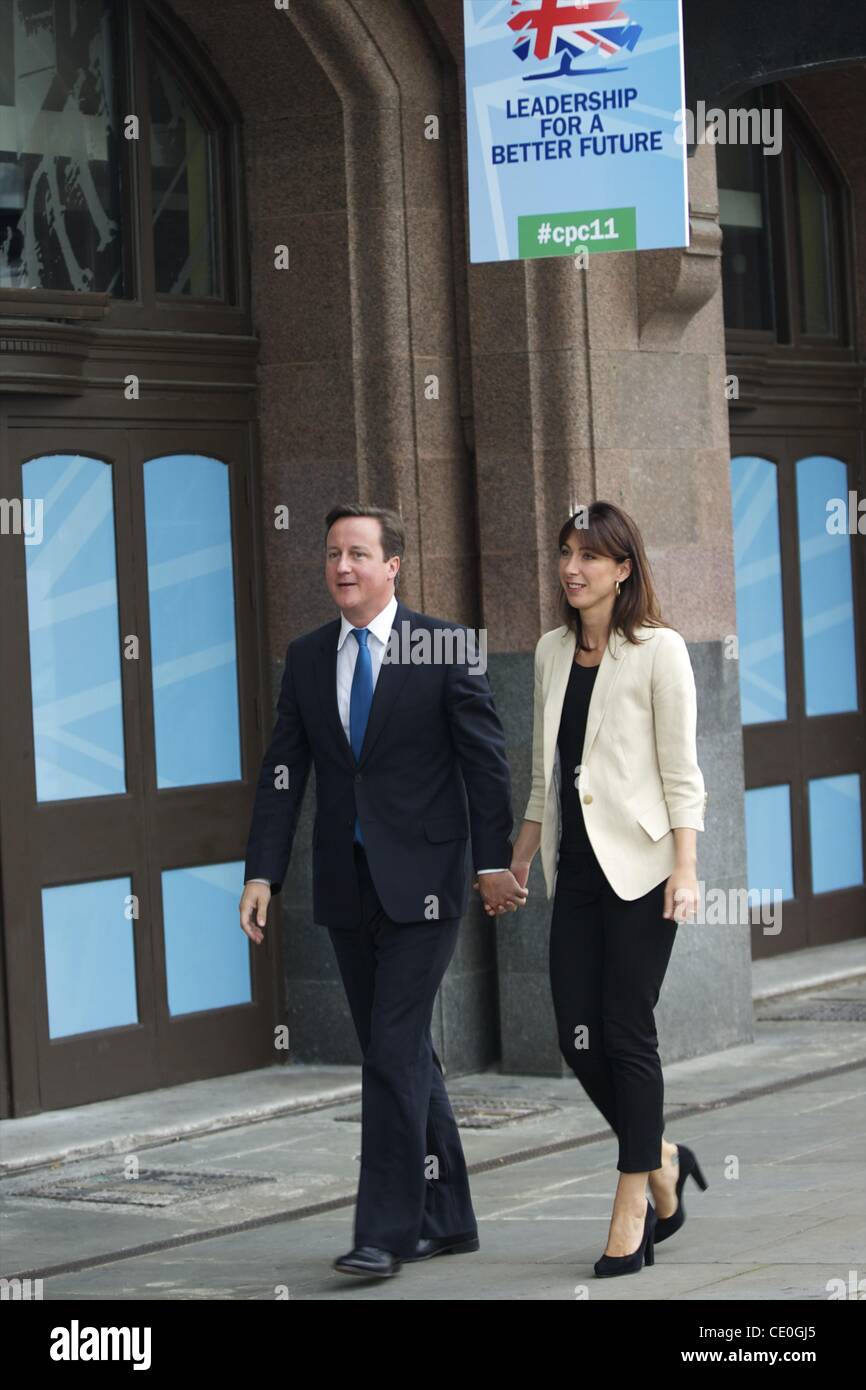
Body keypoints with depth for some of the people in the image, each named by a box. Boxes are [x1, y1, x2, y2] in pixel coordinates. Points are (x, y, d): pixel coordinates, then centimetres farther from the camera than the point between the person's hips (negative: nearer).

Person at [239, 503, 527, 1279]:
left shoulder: (442, 649, -4)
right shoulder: (307, 658, 8)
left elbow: (486, 760, -3)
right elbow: (283, 772, 8)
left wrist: (494, 862, -7)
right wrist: (263, 874, 0)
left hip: (421, 885, -5)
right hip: (346, 888, 5)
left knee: (395, 1054, -11)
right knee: (403, 1053, 11)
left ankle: (386, 1232, -7)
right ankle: (445, 1219, 21)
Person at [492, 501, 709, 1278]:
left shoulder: (659, 651, -5)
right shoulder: (552, 653, 12)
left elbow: (680, 769, -7)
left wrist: (685, 868, -15)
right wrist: (519, 860, 18)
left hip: (639, 864, -5)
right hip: (576, 865, 6)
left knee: (626, 1034, -4)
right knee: (578, 1038, 1)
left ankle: (633, 1210, 5)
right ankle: (663, 1162, 24)